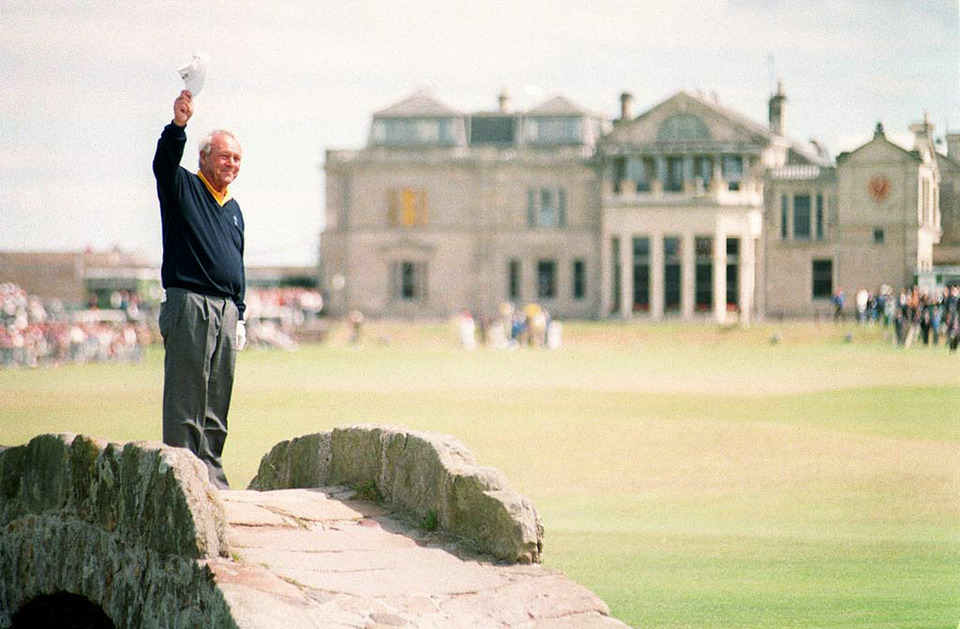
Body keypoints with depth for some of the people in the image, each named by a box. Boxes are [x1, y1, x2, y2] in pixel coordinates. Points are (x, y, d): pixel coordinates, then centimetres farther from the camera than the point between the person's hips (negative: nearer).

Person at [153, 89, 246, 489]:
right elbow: (164, 163, -20)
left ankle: (212, 478, 11)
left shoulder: (233, 209, 22)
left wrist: (240, 316, 19)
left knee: (217, 406, 7)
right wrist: (178, 125, -39)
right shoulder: (183, 189, 2)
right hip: (189, 306, -7)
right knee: (185, 400, -9)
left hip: (226, 310, 7)